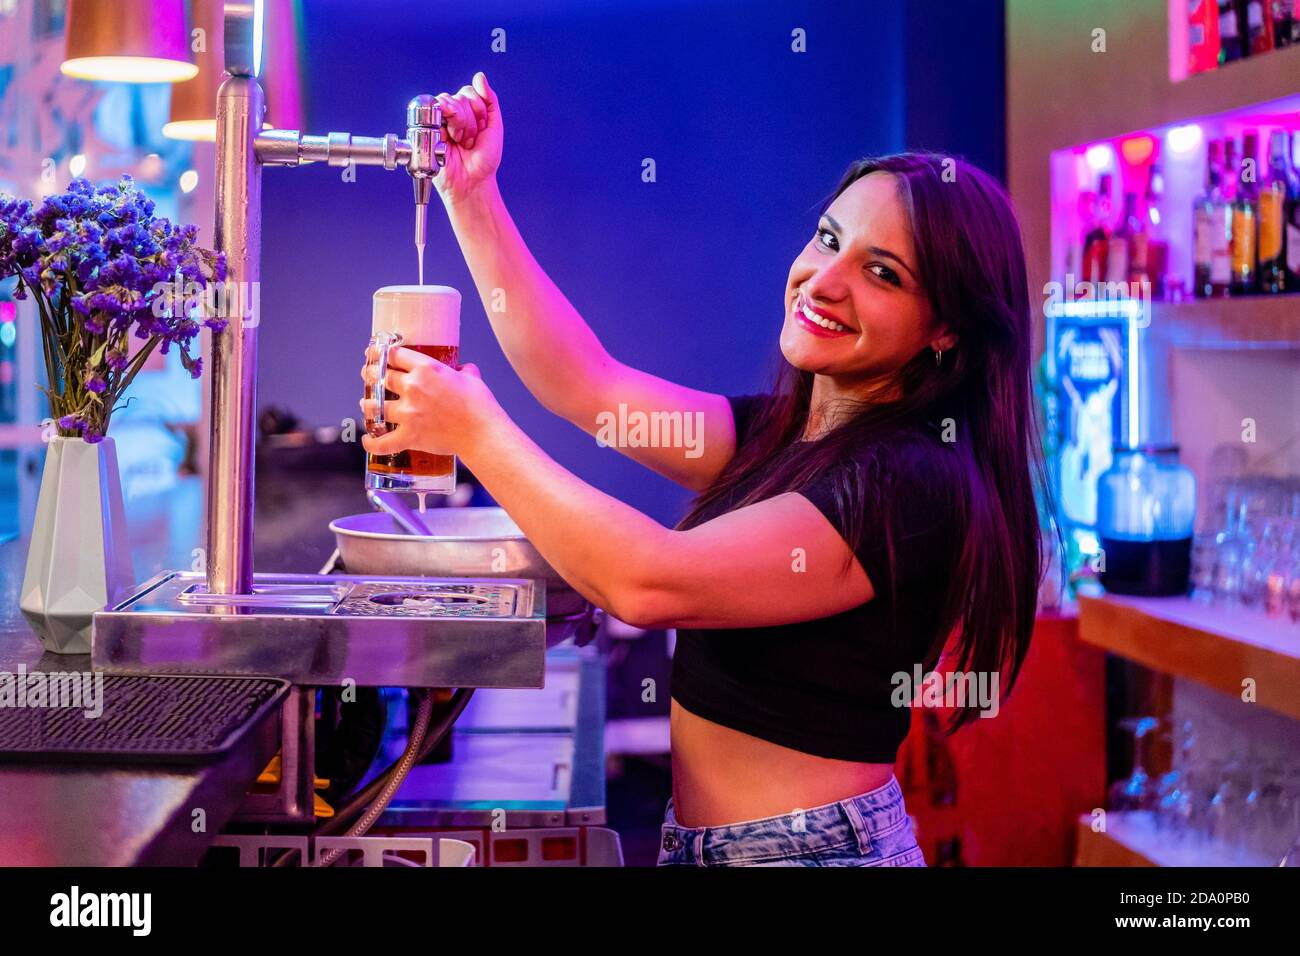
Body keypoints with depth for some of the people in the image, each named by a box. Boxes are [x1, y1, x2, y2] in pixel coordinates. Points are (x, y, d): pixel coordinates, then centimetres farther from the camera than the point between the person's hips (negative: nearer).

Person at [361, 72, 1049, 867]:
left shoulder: (917, 480, -21)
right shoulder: (778, 433, 5)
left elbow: (653, 583, -28)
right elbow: (586, 386, 3)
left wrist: (476, 432, -19)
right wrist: (471, 194, 1)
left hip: (813, 845, -8)